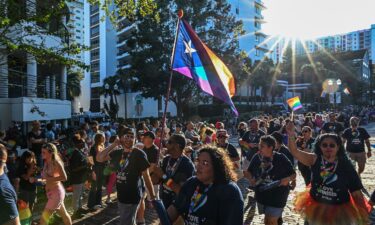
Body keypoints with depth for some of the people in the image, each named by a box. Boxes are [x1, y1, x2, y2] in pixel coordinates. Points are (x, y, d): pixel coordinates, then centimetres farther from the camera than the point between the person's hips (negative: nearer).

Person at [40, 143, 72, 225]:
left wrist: (48, 179, -23)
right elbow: (46, 176, 11)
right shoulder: (46, 163, 4)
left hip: (56, 192, -8)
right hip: (50, 192, 8)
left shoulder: (56, 163, -18)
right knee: (63, 214, 20)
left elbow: (64, 177, -24)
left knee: (44, 216, -4)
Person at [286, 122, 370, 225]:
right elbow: (295, 152, -27)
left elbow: (357, 194, -8)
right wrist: (291, 135, -44)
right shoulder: (315, 160, -12)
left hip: (339, 211, -1)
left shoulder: (346, 165, -13)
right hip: (315, 208, 1)